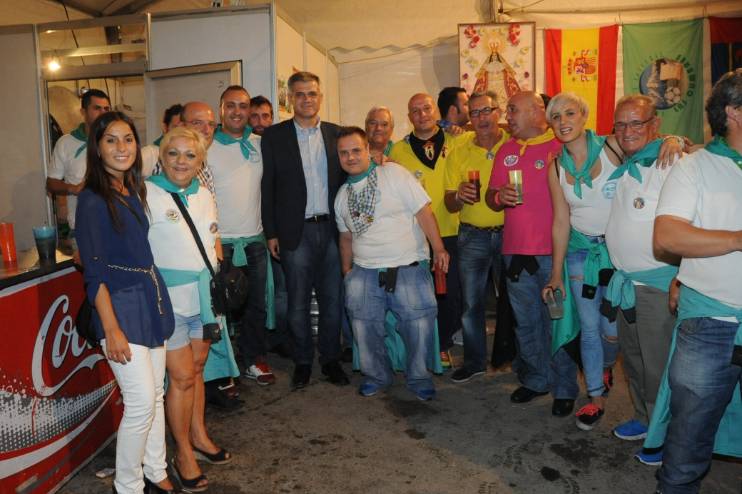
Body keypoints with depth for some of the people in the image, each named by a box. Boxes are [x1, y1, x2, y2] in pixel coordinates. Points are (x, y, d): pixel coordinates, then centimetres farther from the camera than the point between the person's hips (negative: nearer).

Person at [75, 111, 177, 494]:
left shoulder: (134, 191, 9)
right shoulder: (93, 200, -12)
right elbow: (94, 272, -14)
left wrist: (157, 297, 10)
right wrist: (112, 329, -16)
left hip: (151, 297, 7)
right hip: (121, 305, -7)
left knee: (155, 394, 14)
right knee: (141, 401, -3)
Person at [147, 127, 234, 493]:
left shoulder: (204, 195, 11)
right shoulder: (146, 194, -9)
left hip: (205, 296, 6)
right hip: (169, 299, -6)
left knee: (196, 369, 17)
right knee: (182, 377, 0)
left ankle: (199, 437, 34)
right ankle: (183, 453, 19)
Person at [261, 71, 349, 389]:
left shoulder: (336, 134, 8)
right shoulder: (274, 136, 1)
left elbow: (345, 178, 10)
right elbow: (268, 187, 0)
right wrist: (271, 233, -3)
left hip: (331, 229, 2)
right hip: (296, 232, -2)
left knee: (332, 299, 9)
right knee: (298, 302, 7)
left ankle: (330, 359, 25)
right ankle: (303, 361, 23)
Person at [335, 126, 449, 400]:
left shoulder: (393, 173, -4)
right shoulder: (342, 195, 12)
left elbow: (423, 210, -8)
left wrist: (438, 247, -15)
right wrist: (347, 271, 19)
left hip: (409, 268, -4)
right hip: (364, 274, 4)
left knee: (420, 324, -6)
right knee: (365, 326, 4)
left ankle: (419, 377, 19)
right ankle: (376, 375, 29)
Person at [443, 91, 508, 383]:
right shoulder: (459, 153, 6)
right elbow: (449, 205, 6)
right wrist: (459, 196, -16)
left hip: (508, 234, -1)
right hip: (472, 236, 2)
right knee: (471, 302, 7)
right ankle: (474, 361, 23)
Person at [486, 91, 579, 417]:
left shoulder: (561, 147, -6)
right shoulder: (506, 151, 12)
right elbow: (491, 197, 13)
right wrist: (499, 197, -6)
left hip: (552, 251, -5)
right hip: (515, 251, 6)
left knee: (557, 321, 4)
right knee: (526, 322, 14)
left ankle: (564, 388, 20)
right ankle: (536, 380, 31)